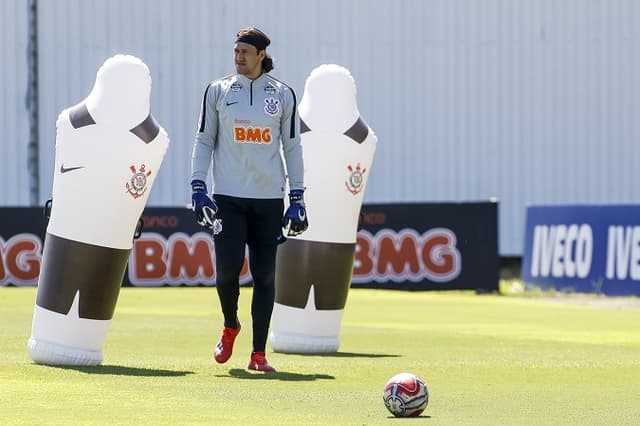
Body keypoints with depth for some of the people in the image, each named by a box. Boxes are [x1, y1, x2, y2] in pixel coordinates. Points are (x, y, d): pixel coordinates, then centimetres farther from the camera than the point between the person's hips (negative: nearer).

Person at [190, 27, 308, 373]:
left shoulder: (282, 95, 6)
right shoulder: (218, 91, 5)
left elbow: (292, 147, 9)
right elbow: (204, 141, 7)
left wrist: (297, 197, 3)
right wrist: (198, 187, -4)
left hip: (269, 198, 1)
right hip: (228, 197, -1)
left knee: (265, 275, 0)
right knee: (228, 267, -12)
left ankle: (258, 353, 6)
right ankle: (230, 326, 18)